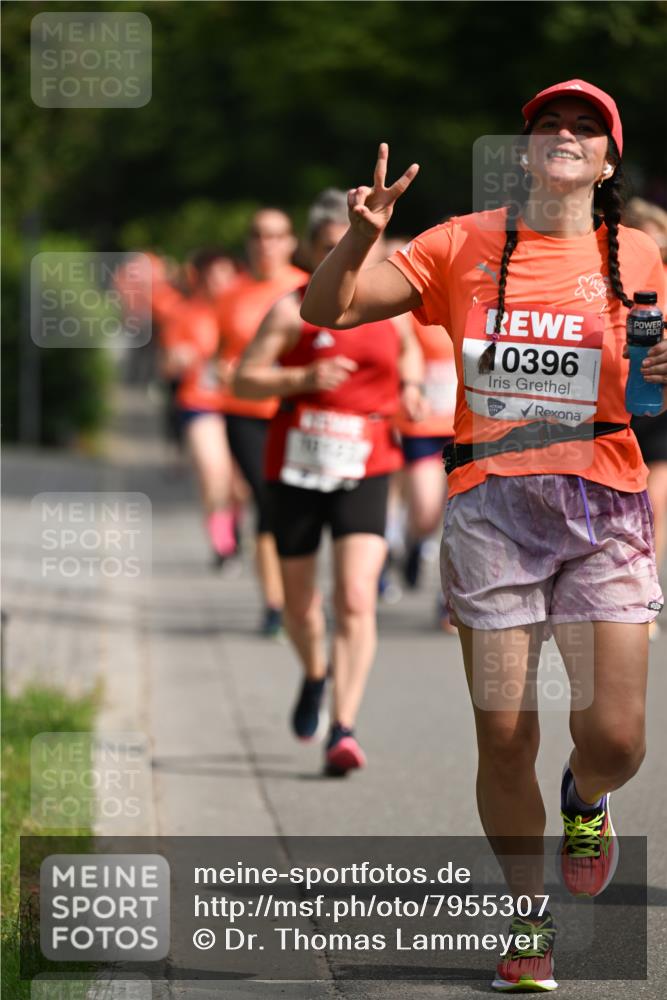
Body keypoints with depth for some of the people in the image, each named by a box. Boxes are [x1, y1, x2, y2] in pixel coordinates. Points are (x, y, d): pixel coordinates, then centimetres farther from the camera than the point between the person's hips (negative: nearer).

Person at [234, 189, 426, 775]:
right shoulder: (294, 310, -5)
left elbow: (408, 347, 28)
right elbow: (245, 380, -7)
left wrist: (410, 386, 8)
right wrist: (304, 378, -21)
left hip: (365, 469, 0)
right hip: (298, 468, 0)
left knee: (356, 600, -17)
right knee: (300, 603, 13)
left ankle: (344, 731, -19)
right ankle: (315, 675, 47)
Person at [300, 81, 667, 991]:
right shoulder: (465, 247, 5)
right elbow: (326, 310, 5)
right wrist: (362, 236, -14)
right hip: (490, 503, 0)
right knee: (504, 736, 0)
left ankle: (586, 799, 29)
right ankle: (529, 926, 19)